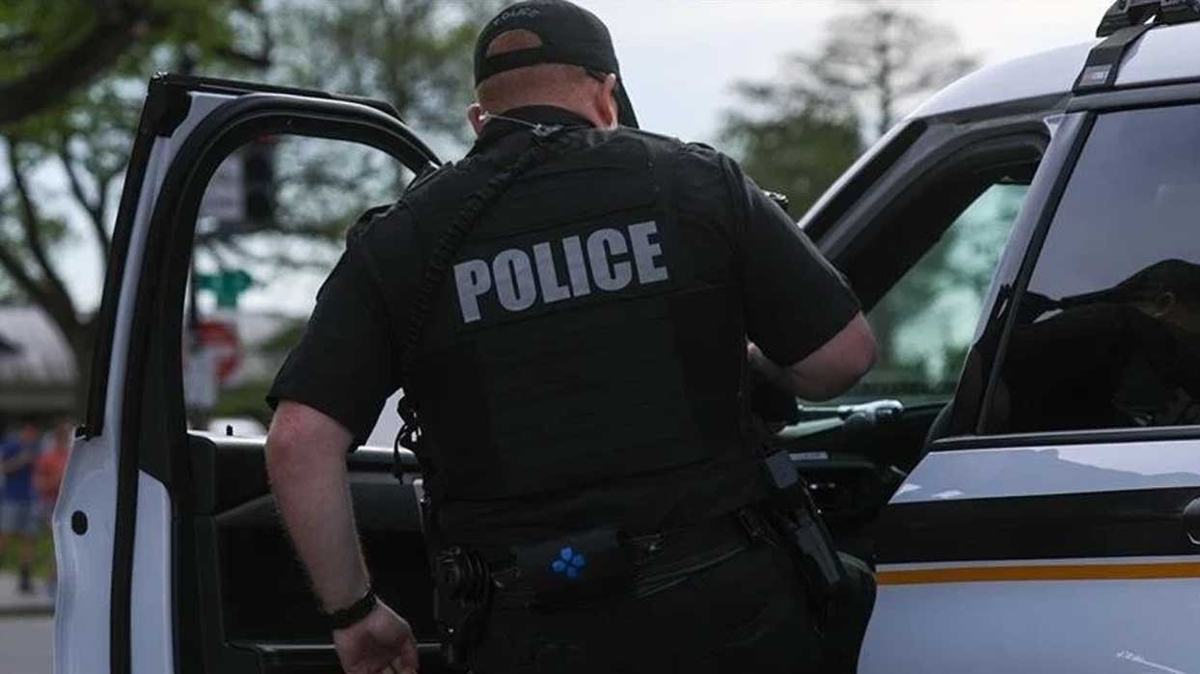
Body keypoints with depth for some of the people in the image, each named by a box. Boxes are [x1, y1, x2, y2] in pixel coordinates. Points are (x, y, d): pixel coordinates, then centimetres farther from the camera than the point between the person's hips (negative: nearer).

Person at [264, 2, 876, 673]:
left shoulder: (401, 241, 4)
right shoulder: (697, 181, 3)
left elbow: (299, 441, -4)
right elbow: (844, 354, 4)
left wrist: (354, 612, 6)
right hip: (723, 605, 0)